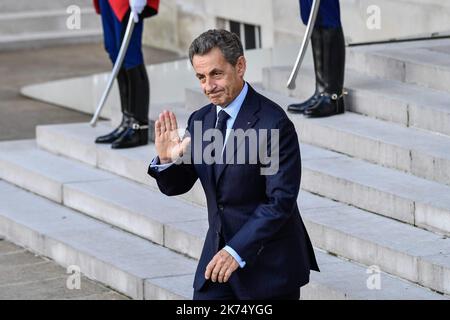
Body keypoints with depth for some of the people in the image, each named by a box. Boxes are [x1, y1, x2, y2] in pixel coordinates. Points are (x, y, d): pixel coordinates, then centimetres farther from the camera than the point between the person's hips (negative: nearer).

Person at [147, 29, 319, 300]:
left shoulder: (273, 123, -18)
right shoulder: (200, 120, 5)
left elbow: (281, 201, -20)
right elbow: (176, 186, 10)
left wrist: (237, 251, -24)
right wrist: (166, 160, -13)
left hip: (270, 265, -6)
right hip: (218, 254, 6)